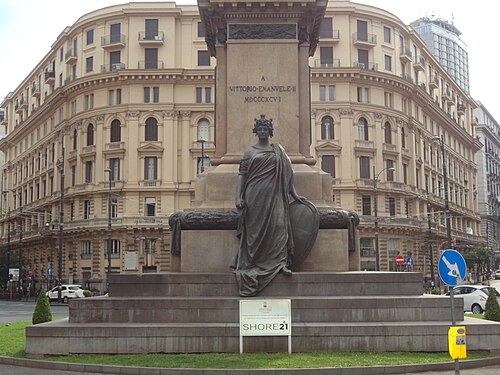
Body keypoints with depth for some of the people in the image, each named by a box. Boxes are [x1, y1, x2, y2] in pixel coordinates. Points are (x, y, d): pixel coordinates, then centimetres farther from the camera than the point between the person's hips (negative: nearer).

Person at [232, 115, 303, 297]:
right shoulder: (250, 151, 10)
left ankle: (280, 263, -8)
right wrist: (238, 197, -7)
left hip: (274, 197, 1)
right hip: (255, 196, -1)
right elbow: (242, 174, 5)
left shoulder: (279, 151, 14)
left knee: (277, 227, -9)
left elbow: (287, 176, 15)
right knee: (254, 230, -1)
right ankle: (250, 266, 3)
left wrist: (295, 195, 10)